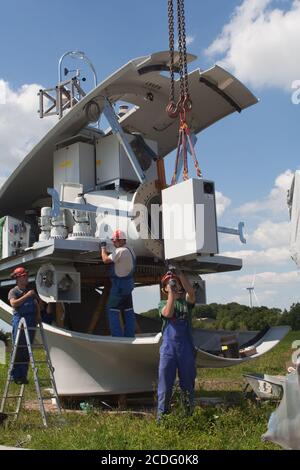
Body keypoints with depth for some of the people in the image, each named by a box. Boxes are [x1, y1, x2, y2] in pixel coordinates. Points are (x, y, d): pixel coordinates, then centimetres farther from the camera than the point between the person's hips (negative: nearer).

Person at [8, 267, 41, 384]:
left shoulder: (30, 290, 20)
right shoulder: (13, 291, 1)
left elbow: (36, 303, 18)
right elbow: (13, 304, -16)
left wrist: (38, 314, 2)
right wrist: (27, 296, -18)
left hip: (31, 320, 5)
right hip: (19, 318, -5)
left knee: (27, 349, 5)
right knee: (18, 348, -6)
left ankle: (23, 375, 12)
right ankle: (15, 375, 1)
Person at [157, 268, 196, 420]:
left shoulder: (186, 301, 11)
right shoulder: (163, 304, 11)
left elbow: (191, 291, -12)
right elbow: (168, 313, -12)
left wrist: (180, 274, -15)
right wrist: (171, 294, -12)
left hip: (186, 347, 1)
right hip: (168, 347, -1)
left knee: (187, 383, 8)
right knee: (165, 383, -2)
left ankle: (189, 414, 17)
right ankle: (161, 416, 3)